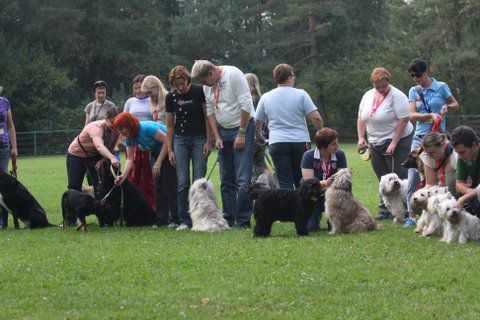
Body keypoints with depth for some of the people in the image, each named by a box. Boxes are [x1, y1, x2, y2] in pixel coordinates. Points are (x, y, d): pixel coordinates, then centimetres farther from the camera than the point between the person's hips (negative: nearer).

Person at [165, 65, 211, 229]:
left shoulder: (199, 91, -9)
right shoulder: (170, 97, 0)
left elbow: (207, 116, -4)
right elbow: (169, 125, 6)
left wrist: (208, 141, -9)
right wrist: (170, 150, 2)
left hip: (199, 139, -2)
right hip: (180, 140, 2)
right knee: (182, 182, -2)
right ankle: (184, 220, 2)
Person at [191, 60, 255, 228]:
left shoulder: (233, 75, -15)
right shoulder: (207, 86, 6)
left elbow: (246, 106, -17)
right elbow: (210, 112, 12)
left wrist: (241, 134, -16)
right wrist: (217, 137, 1)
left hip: (241, 128, -7)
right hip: (223, 131, 7)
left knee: (243, 179, -10)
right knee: (226, 179, 8)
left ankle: (243, 221, -8)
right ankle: (228, 219, 13)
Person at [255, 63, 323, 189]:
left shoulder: (265, 97, 5)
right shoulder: (301, 94, -2)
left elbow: (257, 122, 13)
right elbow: (316, 118, -7)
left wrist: (259, 137, 31)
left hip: (277, 144, 1)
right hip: (301, 141, -1)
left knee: (285, 183, 0)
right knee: (301, 182, 8)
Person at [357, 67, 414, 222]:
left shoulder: (396, 96, -12)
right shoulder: (368, 96, 9)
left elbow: (403, 120, -17)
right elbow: (361, 118, 16)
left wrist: (394, 143, -20)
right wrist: (361, 138, 2)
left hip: (396, 142, -7)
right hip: (375, 144, 7)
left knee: (398, 177, -8)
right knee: (382, 179, 9)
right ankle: (385, 210, 14)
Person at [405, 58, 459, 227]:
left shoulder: (441, 87, 0)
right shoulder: (413, 91, 8)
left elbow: (455, 104, 12)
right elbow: (412, 115, -2)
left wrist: (446, 107, -10)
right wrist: (431, 115, -16)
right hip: (419, 137, 3)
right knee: (413, 177, -5)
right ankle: (412, 216, -2)